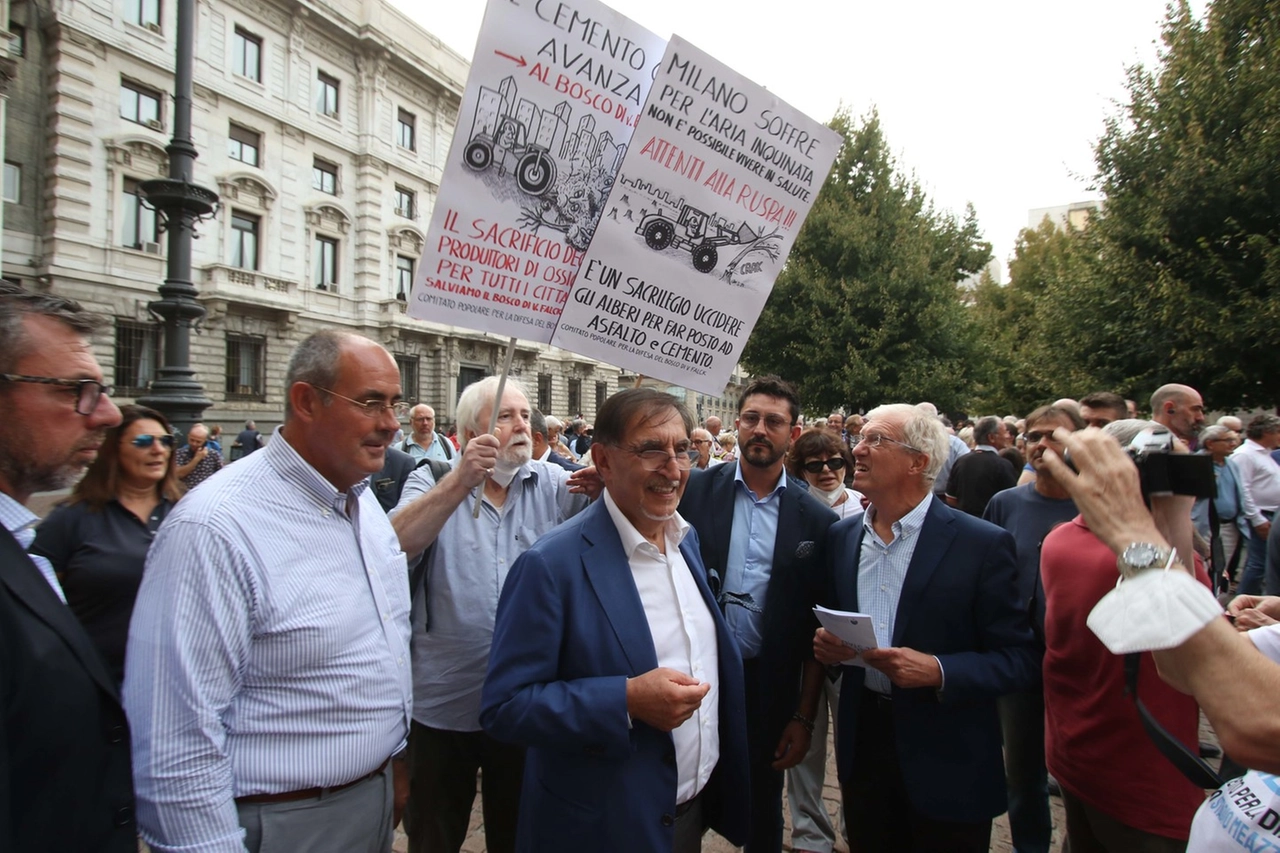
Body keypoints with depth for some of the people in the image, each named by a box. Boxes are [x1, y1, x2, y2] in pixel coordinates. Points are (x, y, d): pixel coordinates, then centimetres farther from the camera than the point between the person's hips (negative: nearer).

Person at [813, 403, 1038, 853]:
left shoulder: (983, 544, -12)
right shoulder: (841, 536, 3)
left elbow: (1019, 660, -11)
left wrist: (938, 671, -25)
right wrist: (824, 642, -8)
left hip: (947, 765, -4)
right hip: (861, 745, 4)